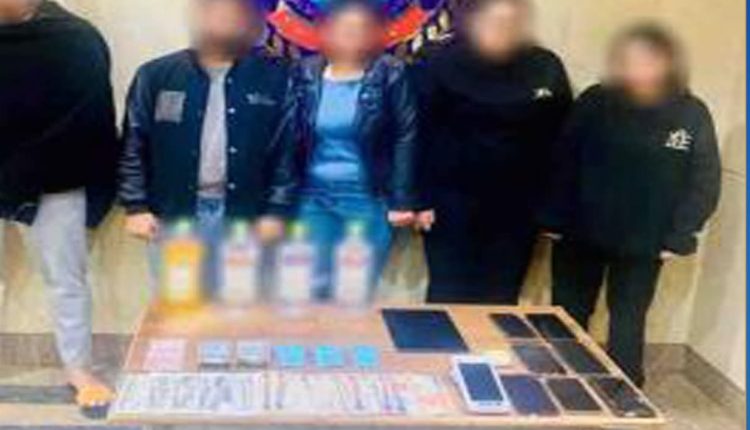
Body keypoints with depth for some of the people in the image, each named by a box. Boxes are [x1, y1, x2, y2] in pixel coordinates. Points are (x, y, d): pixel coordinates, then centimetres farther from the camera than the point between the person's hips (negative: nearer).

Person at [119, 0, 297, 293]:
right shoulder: (157, 76, 3)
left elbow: (288, 148, 0)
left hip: (245, 218, -1)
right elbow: (133, 146, 5)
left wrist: (276, 211, -5)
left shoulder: (274, 78, 1)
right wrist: (136, 206, -1)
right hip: (173, 216, 1)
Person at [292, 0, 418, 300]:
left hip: (368, 198, -2)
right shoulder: (307, 75, 4)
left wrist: (402, 200, -10)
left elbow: (406, 137, -4)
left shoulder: (390, 74, -3)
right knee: (313, 289, 6)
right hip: (314, 197, 2)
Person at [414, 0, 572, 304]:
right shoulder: (441, 64, -6)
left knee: (501, 302, 8)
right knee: (449, 298, 4)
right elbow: (419, 134, -6)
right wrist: (420, 199, -9)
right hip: (453, 205, -2)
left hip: (517, 210, 3)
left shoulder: (546, 70, 2)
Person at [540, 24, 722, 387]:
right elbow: (562, 162, -4)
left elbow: (704, 182, -2)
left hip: (643, 244, -1)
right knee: (567, 318, 11)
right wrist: (554, 219, -10)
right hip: (580, 234, 1)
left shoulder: (692, 115, -4)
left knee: (627, 324, 11)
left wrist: (679, 237, -9)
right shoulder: (596, 102, -4)